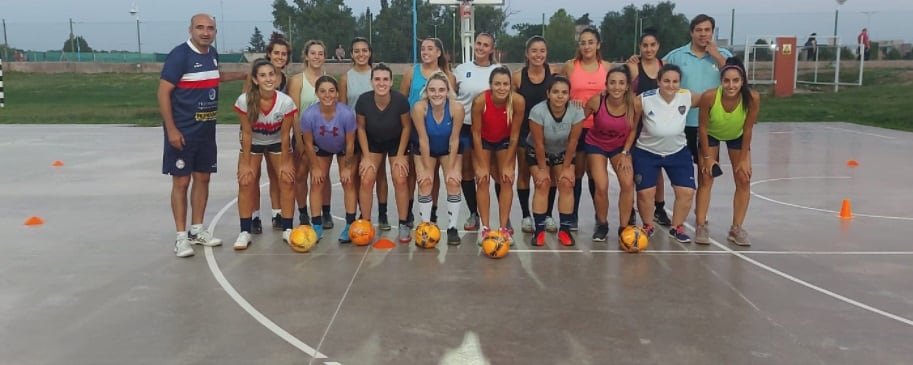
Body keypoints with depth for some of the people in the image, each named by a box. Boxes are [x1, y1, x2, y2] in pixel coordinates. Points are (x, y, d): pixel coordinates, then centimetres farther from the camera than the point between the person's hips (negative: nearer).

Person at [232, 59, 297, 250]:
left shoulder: (286, 102, -29)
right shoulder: (245, 101, -29)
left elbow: (285, 134, -17)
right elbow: (247, 133, -19)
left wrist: (285, 162, -10)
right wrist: (246, 164, -15)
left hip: (277, 142, 0)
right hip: (252, 143, 0)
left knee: (287, 180, -8)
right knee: (246, 181, -10)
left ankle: (287, 229, 5)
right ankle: (245, 232, 0)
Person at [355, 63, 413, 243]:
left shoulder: (400, 100, -28)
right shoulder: (363, 100, -25)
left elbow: (406, 127, -13)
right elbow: (361, 128, -10)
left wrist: (400, 155, -11)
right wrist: (366, 157, -11)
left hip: (397, 141, -1)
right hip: (373, 141, 1)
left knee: (400, 180, -10)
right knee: (366, 180, -9)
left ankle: (403, 225, 4)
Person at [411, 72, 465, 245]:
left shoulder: (457, 108, -31)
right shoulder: (419, 108, -31)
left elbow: (454, 140, -21)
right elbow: (423, 140, -23)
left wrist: (451, 168, -15)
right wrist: (426, 168, -16)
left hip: (449, 149, 0)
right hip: (426, 150, 0)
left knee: (453, 182, -9)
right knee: (425, 183, -9)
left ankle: (452, 228, 2)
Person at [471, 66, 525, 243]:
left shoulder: (518, 101, -31)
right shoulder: (480, 101, -33)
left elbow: (514, 135, -19)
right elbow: (476, 134, -21)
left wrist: (508, 165, -14)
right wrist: (481, 166, -19)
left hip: (505, 141, 1)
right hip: (483, 140, -1)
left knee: (507, 181, -3)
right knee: (483, 180, -7)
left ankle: (504, 228, 3)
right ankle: (485, 228, -2)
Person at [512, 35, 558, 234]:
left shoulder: (554, 74, -6)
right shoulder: (517, 77, -7)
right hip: (524, 130, -1)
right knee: (524, 173, 8)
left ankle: (548, 215, 21)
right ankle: (526, 216, 20)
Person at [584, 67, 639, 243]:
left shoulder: (635, 104, -22)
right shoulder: (596, 101, -28)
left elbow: (633, 129, -5)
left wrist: (625, 153, -7)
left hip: (620, 146, 2)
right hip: (596, 145, -2)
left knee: (628, 184, -13)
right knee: (601, 187, -13)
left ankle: (624, 227, 5)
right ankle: (602, 225, 13)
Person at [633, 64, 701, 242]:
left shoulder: (687, 97, -16)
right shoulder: (645, 100, -24)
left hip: (678, 152, 2)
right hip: (646, 153, -2)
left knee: (687, 192, -3)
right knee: (645, 192, -6)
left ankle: (676, 228, 21)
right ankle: (648, 226, 21)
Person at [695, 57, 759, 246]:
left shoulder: (752, 98, -34)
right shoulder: (709, 97, -37)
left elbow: (747, 129, -20)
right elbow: (702, 127, -21)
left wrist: (743, 159, -14)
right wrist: (707, 157, -15)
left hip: (737, 137, 2)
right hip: (711, 135, -1)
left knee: (744, 180, -2)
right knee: (705, 180, -5)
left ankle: (736, 228, 6)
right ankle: (701, 226, 1)